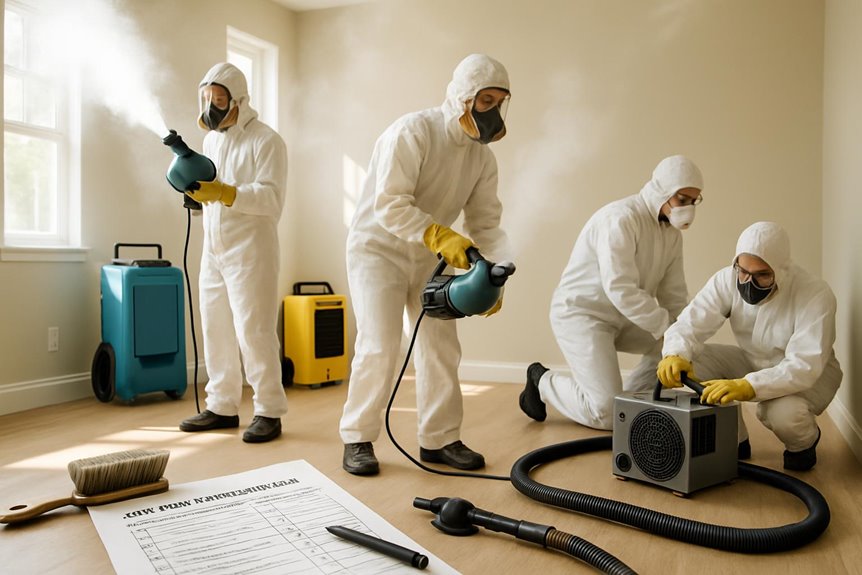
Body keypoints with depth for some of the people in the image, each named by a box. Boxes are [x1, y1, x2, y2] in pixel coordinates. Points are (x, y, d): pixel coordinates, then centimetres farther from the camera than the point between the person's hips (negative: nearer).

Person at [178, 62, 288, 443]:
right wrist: (197, 190, -2)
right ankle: (222, 406, 18)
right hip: (213, 249, 7)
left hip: (250, 250, -7)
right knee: (215, 329, 8)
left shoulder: (266, 140, -6)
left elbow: (271, 198, -17)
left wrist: (224, 192, -28)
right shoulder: (210, 140, 18)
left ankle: (269, 412, 2)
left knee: (253, 331, -7)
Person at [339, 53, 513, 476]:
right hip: (377, 247, -6)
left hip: (429, 256, 7)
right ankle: (357, 439, 3)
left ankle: (439, 439, 16)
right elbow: (389, 205, -29)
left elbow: (486, 223, -1)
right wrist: (441, 236, -39)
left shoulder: (482, 157, 0)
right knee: (379, 347, -14)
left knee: (441, 346, 4)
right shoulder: (412, 132, -22)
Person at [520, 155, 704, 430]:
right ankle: (543, 382, 10)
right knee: (607, 414, -14)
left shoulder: (673, 232, 4)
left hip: (621, 318, 9)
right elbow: (620, 290, -31)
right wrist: (667, 327, -29)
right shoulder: (621, 218, -23)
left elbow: (674, 297, 2)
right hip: (579, 313, -9)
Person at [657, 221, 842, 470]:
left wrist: (747, 386, -54)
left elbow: (804, 366, -38)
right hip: (753, 362, 4)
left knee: (784, 414, -36)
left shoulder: (816, 295, -30)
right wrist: (675, 355, -51)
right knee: (694, 358, -21)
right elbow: (690, 323, -27)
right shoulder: (727, 280, -19)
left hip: (810, 374, -4)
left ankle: (804, 444, 5)